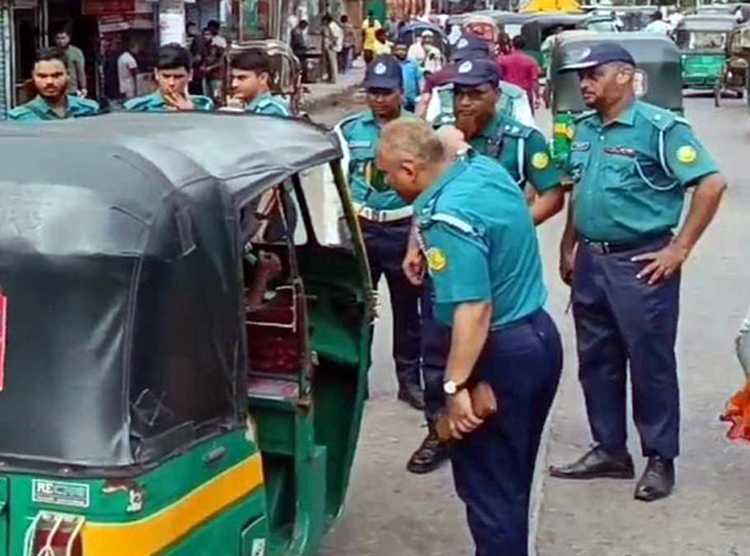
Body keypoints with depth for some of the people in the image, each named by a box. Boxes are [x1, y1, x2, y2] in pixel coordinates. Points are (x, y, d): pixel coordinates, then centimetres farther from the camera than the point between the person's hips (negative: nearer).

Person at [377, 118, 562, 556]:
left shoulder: (451, 217, -26)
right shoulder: (484, 167, 1)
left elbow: (474, 310, -30)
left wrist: (455, 386, -27)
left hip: (503, 356, -10)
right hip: (538, 337, 10)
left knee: (487, 485, 4)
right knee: (511, 479, 23)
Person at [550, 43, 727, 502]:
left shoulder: (659, 127, -13)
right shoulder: (584, 129, 9)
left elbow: (712, 183, -16)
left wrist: (679, 249, -15)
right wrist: (568, 249, 16)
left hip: (640, 265, -7)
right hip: (590, 263, 7)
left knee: (651, 363, 3)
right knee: (596, 361, 14)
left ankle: (661, 459, 17)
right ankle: (610, 450, 28)